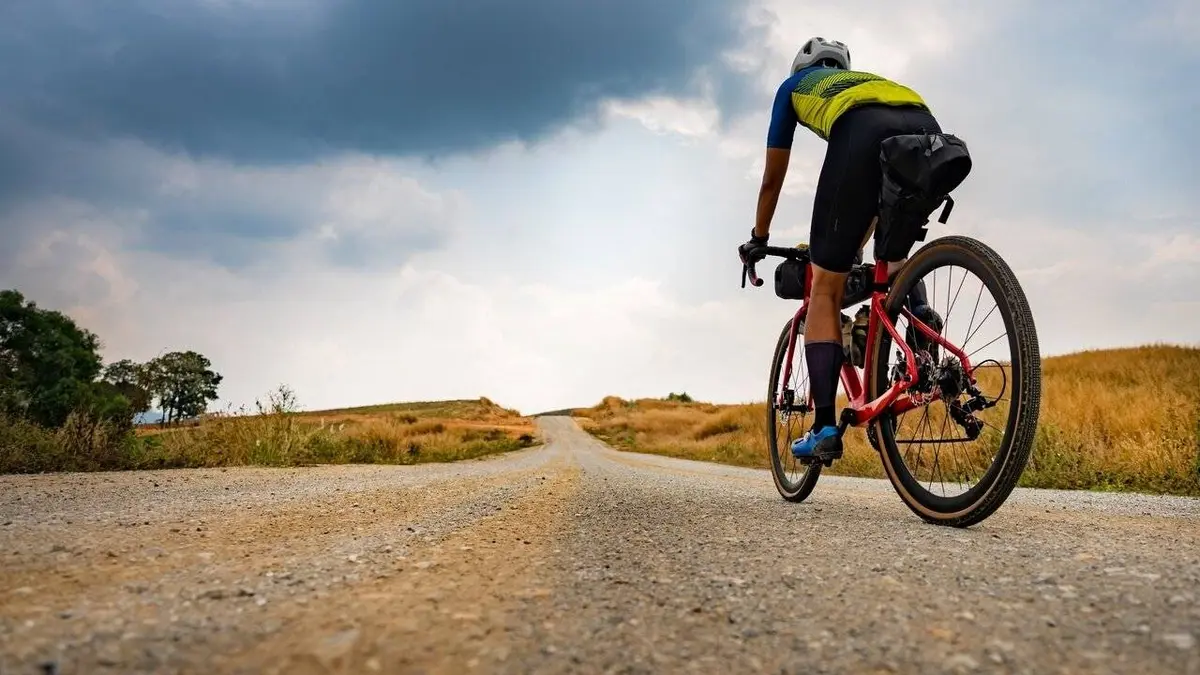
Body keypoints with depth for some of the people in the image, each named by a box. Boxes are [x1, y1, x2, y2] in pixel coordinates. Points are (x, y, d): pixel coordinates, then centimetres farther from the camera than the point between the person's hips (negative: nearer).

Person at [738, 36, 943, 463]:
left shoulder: (794, 85, 36)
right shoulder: (869, 80, 46)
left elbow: (773, 178, 36)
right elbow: (877, 192, 48)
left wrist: (758, 239, 49)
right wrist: (856, 249, 58)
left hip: (863, 132, -4)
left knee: (825, 287, 4)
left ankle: (825, 428, -2)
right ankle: (918, 312, 0)